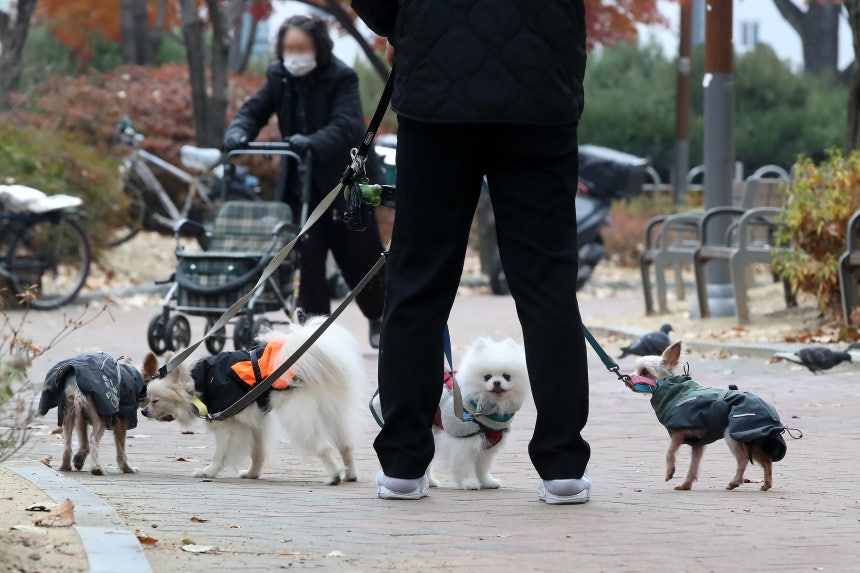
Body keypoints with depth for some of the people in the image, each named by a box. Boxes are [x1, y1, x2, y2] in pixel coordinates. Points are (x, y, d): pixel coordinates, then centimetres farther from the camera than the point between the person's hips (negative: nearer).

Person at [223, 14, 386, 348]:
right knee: (307, 258, -5)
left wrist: (312, 142, -44)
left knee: (360, 258, 7)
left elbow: (346, 126, -27)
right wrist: (238, 133, -22)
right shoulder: (279, 77, 2)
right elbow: (254, 110, 1)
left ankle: (379, 318, 29)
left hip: (343, 181, -4)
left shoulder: (341, 78, -15)